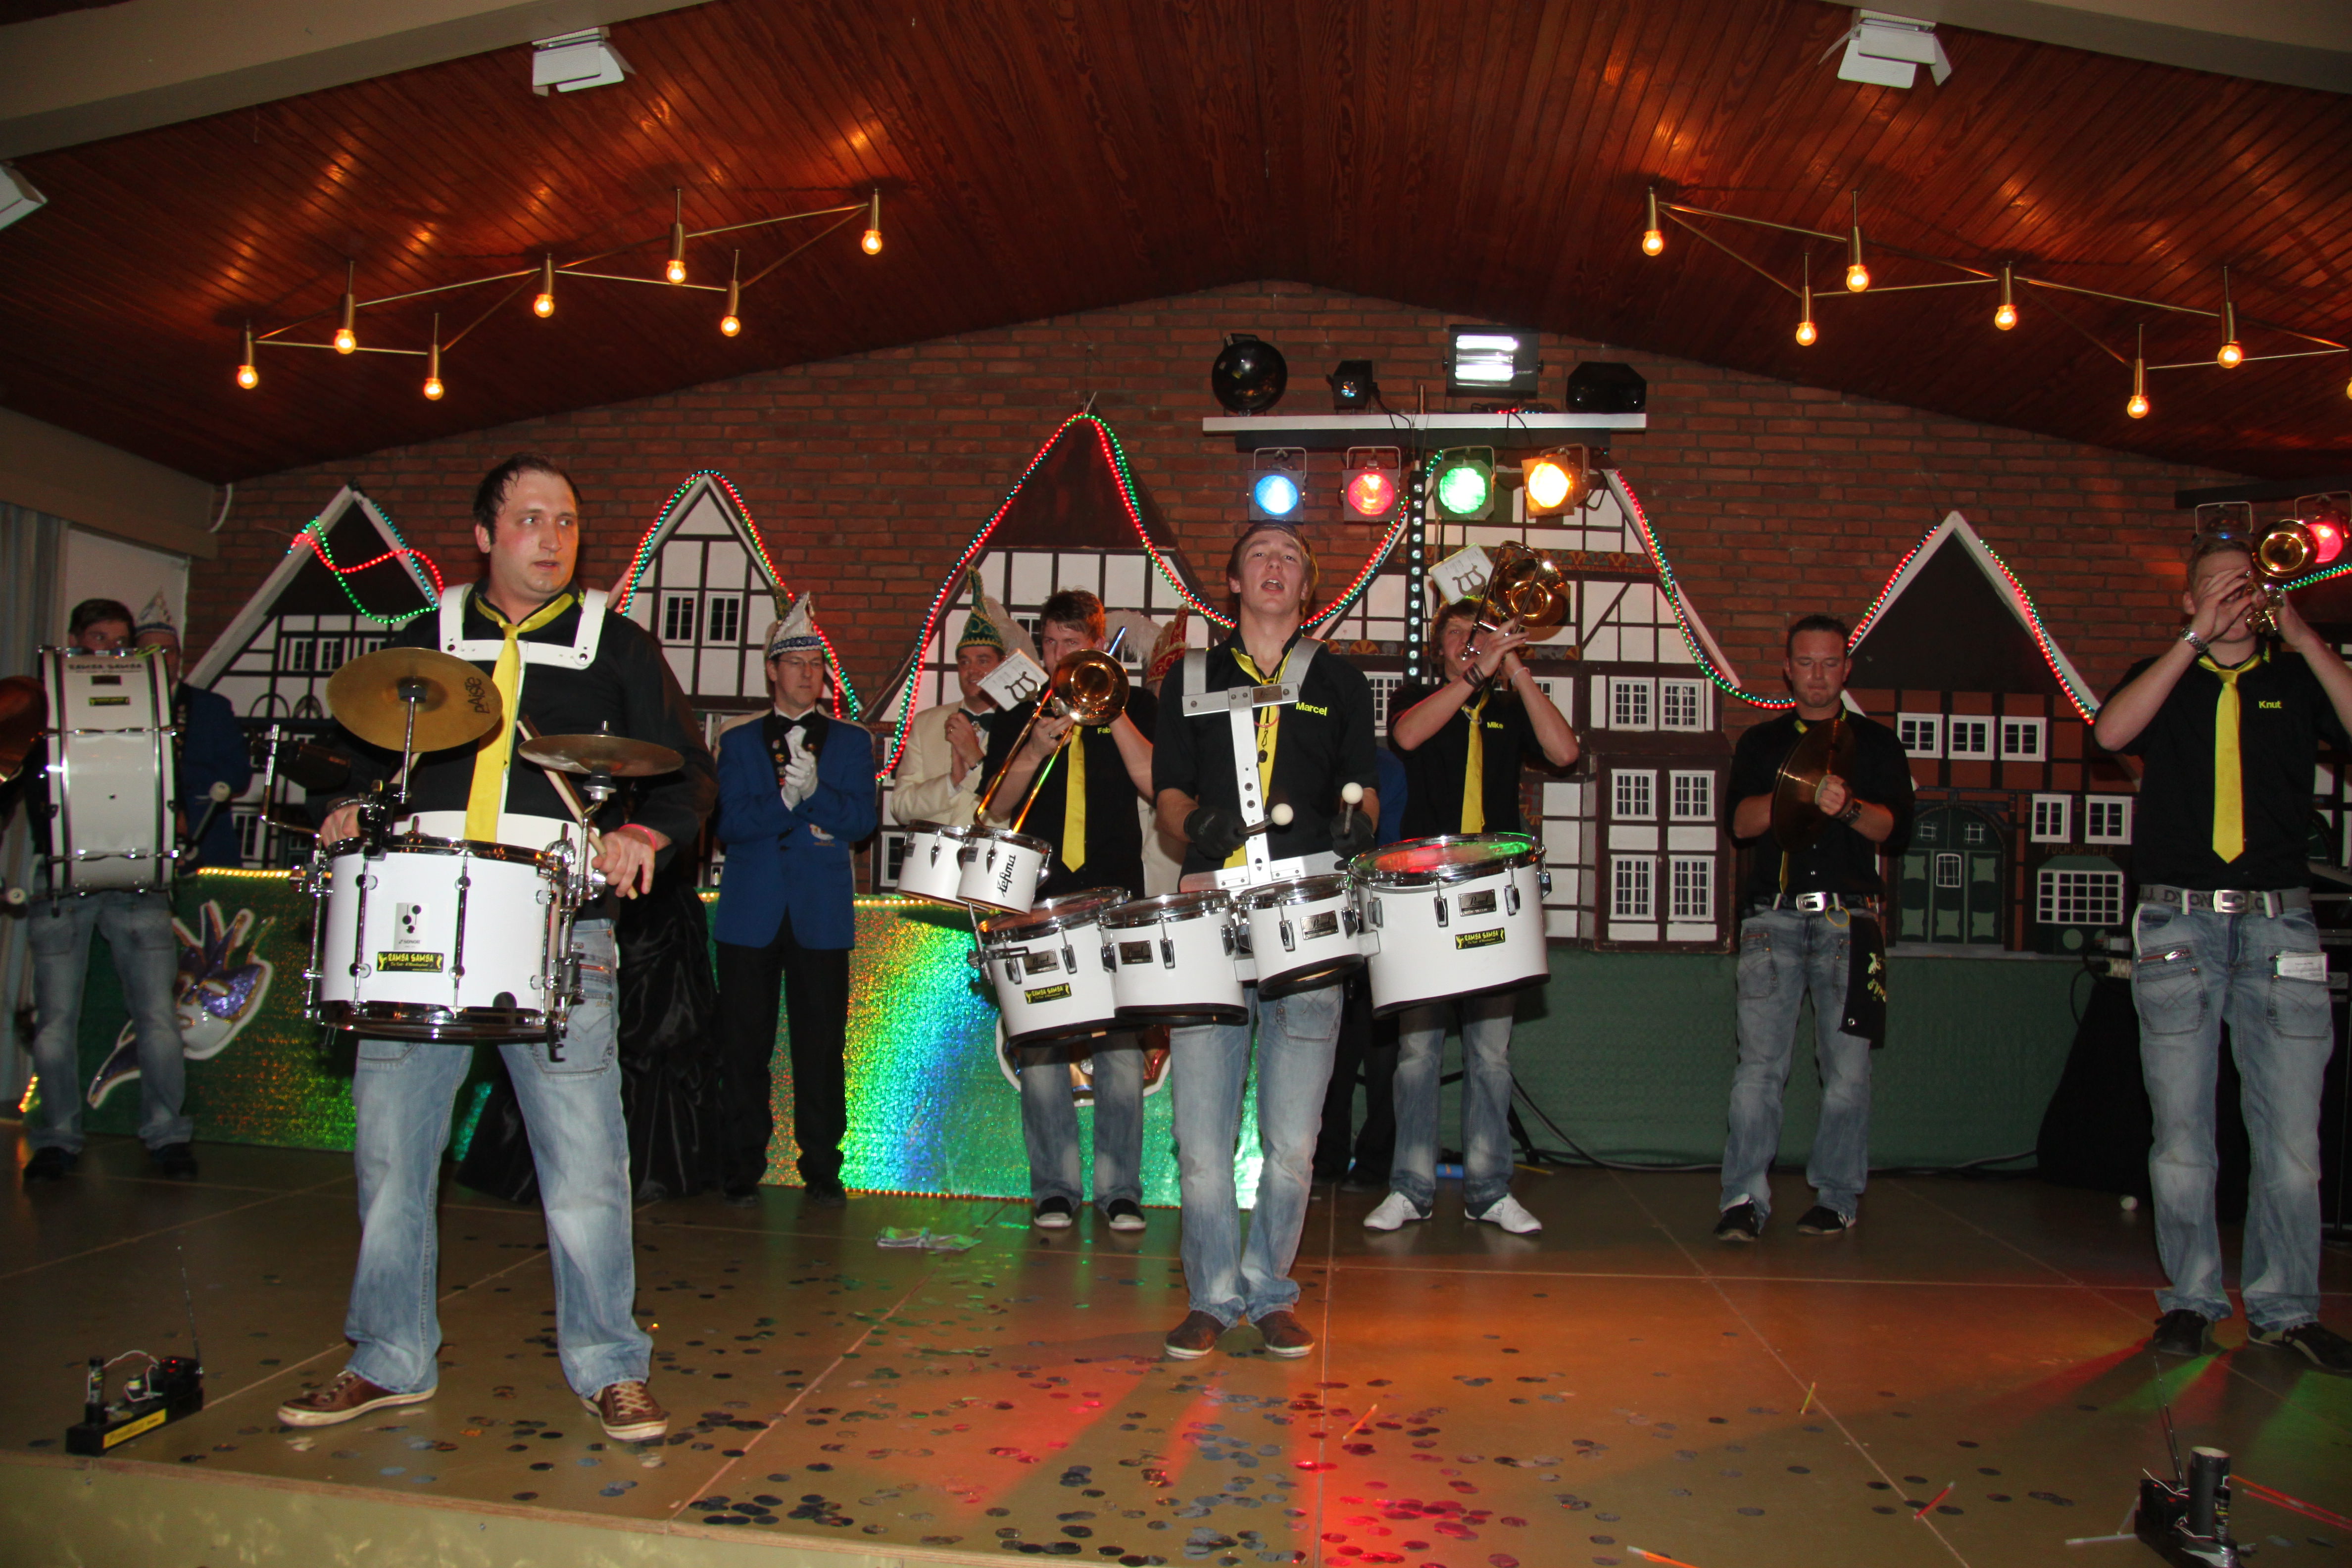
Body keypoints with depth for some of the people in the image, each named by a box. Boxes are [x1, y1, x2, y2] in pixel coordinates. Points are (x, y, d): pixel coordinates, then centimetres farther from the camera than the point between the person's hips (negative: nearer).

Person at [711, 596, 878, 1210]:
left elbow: (860, 820, -2)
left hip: (822, 913, 0)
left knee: (822, 1044, 0)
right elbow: (731, 823, -2)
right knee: (744, 1044, 0)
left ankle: (822, 1170, 9)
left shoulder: (851, 741, 12)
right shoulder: (739, 741, 12)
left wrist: (814, 788, -17)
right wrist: (787, 799, -16)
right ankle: (741, 1171, 9)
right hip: (751, 912, 0)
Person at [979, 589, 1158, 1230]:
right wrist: (1035, 753, -11)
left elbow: (1157, 782, -5)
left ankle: (1120, 1188, 6)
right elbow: (994, 805, 5)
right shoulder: (1021, 715, 14)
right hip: (1038, 895, 2)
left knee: (1121, 1044, -4)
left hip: (1115, 894, -1)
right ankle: (1054, 1187, 10)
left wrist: (1113, 715, -10)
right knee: (1040, 1044, 0)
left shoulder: (1134, 707, 11)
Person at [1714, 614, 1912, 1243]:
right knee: (1759, 1062, -9)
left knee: (1847, 1066, -2)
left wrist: (1847, 806, -16)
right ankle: (1745, 1198, -7)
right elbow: (1740, 821, 2)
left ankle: (1837, 1198, 9)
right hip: (1774, 914, 0)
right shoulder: (1761, 743, 17)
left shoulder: (1877, 743, 15)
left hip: (1849, 915, 0)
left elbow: (1895, 829, 4)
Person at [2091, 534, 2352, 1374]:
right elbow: (2112, 732, -9)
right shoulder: (2163, 678, 12)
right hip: (2179, 920, 0)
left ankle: (2284, 1307, 11)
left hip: (2279, 921, 1)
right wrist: (2196, 640, -10)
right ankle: (2191, 1298, 12)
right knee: (2182, 1129, 2)